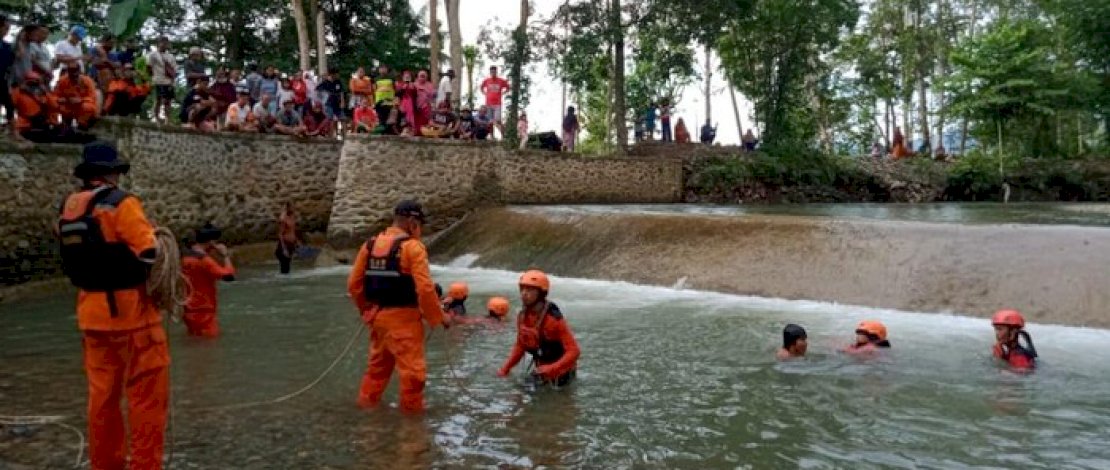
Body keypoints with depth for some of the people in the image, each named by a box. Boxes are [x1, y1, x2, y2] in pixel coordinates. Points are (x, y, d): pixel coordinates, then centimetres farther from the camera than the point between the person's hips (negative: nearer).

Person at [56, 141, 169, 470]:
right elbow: (149, 255, -20)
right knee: (147, 395, 1)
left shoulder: (68, 208, 7)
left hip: (92, 313, 7)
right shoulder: (120, 204, -15)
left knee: (102, 394, 17)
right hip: (130, 311, -7)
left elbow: (77, 259, 13)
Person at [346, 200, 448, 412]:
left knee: (378, 363, 23)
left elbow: (354, 284, 8)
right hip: (403, 317, -7)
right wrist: (438, 316, -7)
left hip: (378, 315, 7)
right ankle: (412, 408, 12)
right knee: (412, 367, 4)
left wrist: (366, 309, 22)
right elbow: (425, 288, -19)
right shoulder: (413, 247, -13)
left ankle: (367, 401, 34)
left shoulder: (370, 244, 7)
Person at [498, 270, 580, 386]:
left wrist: (551, 369, -40)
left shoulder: (554, 319, -28)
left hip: (560, 374, -6)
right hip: (541, 372, 6)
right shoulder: (522, 316, -7)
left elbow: (573, 351, -29)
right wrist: (506, 368, -1)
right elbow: (520, 346, 8)